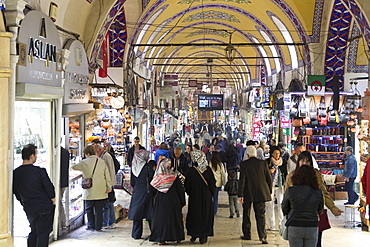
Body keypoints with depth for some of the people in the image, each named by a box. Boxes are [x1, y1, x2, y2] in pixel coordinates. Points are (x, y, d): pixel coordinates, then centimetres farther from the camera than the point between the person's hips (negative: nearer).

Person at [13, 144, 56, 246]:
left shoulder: (15, 173, -4)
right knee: (43, 234, 4)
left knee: (33, 232, 22)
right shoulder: (40, 171, -18)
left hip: (29, 209, 5)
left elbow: (16, 193, 5)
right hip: (44, 208, -5)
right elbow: (49, 187, -13)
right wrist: (53, 200, 6)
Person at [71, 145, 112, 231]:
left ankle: (91, 225, 15)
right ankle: (98, 226, 9)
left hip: (90, 191, -3)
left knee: (89, 209, 13)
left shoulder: (84, 162, -5)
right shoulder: (102, 161, 4)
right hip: (101, 191, 3)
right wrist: (109, 186, 8)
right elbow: (107, 175, 4)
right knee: (99, 209, 7)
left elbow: (73, 167, 4)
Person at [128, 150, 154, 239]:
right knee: (150, 215, 3)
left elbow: (132, 183, 8)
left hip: (137, 193, 4)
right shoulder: (148, 166, -12)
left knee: (137, 212, 10)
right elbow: (152, 179, -11)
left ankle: (136, 234, 13)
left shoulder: (133, 167, 3)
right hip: (147, 193, -4)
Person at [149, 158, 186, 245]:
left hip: (160, 201, 2)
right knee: (174, 217, 10)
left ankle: (160, 238, 7)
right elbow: (180, 190, -7)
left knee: (160, 217, 9)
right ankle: (177, 237, 17)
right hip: (172, 201, -2)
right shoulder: (174, 176, -11)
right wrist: (182, 202, 3)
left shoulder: (158, 176, -4)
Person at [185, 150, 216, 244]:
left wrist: (189, 193, 12)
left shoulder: (191, 170, -12)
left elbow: (187, 184, -5)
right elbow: (213, 183, -3)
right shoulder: (208, 169, -8)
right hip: (206, 197, 1)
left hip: (194, 197, -1)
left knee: (194, 215, 13)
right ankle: (203, 236, 9)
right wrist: (211, 193, 10)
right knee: (205, 215, 9)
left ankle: (194, 235, 17)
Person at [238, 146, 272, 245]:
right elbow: (269, 178, 2)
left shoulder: (244, 164, -8)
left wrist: (240, 195, -9)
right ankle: (262, 236, -6)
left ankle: (247, 234, 22)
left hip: (248, 193, -2)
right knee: (260, 214, 4)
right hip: (261, 193, 2)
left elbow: (242, 180, -11)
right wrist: (269, 191, 14)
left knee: (246, 214, 15)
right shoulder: (263, 163, -1)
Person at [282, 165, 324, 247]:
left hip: (295, 227, -1)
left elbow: (284, 209, 4)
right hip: (312, 227, 1)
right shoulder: (318, 193, -6)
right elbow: (320, 210, 9)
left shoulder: (290, 191, -10)